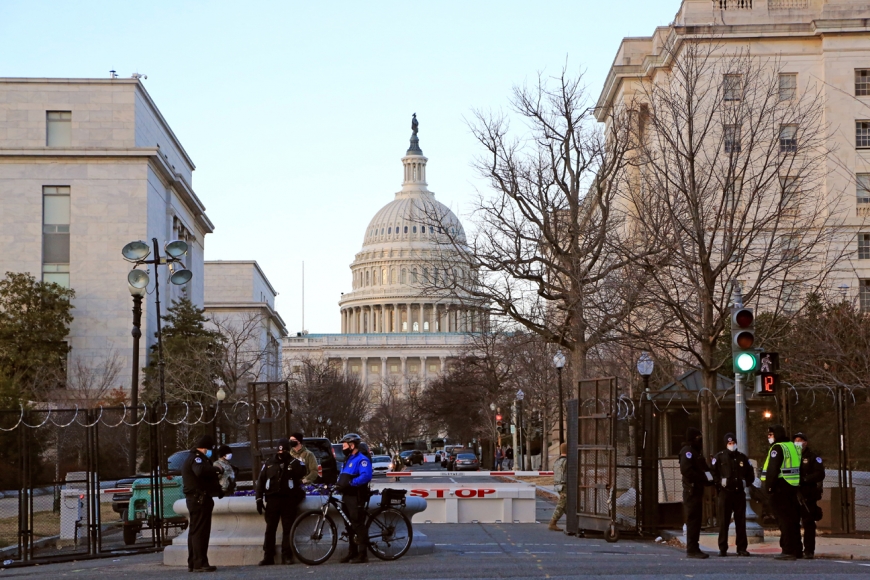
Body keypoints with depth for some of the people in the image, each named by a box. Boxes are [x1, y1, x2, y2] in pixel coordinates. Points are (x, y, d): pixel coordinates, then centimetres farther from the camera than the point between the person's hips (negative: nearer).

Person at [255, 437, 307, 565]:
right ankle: (268, 556, 2)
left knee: (288, 529, 0)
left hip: (289, 499, -1)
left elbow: (301, 472, -15)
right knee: (270, 529, 0)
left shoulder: (294, 462, 6)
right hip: (272, 499, 1)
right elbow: (260, 481, 10)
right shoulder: (269, 463, 11)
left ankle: (287, 556, 4)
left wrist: (292, 461, -15)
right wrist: (259, 499, 3)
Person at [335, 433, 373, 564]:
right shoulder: (348, 460, 20)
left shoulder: (362, 460, -11)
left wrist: (349, 483, -31)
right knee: (350, 525, 13)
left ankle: (362, 554, -9)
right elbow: (343, 478, 23)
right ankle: (352, 552, 21)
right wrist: (338, 484, 2)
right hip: (347, 497, 10)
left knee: (358, 525, -10)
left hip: (356, 498, -10)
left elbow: (366, 476, -26)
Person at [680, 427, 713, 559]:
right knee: (693, 519, -10)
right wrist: (704, 479, -20)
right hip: (691, 490, -10)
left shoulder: (696, 451, 22)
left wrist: (708, 478, 0)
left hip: (697, 490, 10)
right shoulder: (687, 451, -10)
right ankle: (692, 549, -9)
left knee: (696, 520, 11)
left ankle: (693, 548, 16)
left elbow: (703, 469, 21)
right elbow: (686, 470, -22)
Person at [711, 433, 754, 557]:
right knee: (724, 522, -2)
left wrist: (746, 483, 7)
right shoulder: (719, 457, 2)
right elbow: (713, 472, -2)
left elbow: (751, 473, 20)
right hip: (725, 493, -3)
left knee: (740, 521, 4)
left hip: (740, 493, 3)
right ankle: (722, 549, 2)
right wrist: (719, 484, -10)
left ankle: (742, 548, 8)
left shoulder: (743, 458, 12)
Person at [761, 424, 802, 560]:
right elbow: (798, 468, 19)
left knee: (784, 520, -7)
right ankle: (797, 550, 17)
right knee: (793, 520, 12)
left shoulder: (777, 448, -11)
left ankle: (788, 551, -9)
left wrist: (769, 486, -14)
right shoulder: (793, 447, 17)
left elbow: (772, 469, -18)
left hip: (780, 488, -9)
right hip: (793, 488, 9)